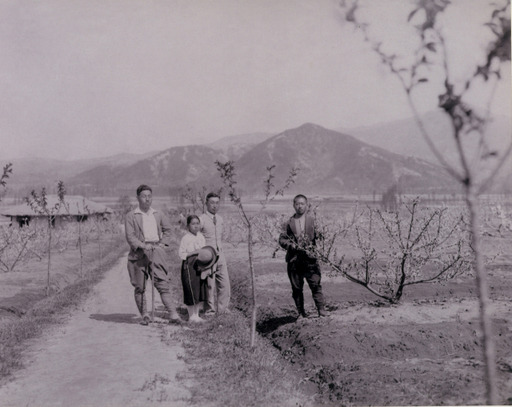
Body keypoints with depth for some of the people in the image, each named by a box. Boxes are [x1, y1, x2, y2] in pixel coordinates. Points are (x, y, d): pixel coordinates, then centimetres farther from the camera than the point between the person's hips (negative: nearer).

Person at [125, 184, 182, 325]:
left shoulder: (158, 214, 15)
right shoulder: (131, 216, 3)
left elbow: (167, 230, 25)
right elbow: (130, 236, -5)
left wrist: (162, 244, 8)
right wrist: (143, 246, -20)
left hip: (156, 252, 1)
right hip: (139, 254, -1)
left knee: (163, 283, -9)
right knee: (139, 287, 4)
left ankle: (173, 315, -13)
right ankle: (144, 316, 16)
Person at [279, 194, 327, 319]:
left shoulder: (313, 221, 8)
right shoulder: (289, 222, 9)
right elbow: (282, 239, 7)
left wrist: (314, 247, -13)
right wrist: (292, 245, -9)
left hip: (310, 258, -1)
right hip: (294, 259, 1)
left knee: (316, 284, -7)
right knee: (296, 288, 5)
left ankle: (321, 310, 2)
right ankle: (301, 313, 14)